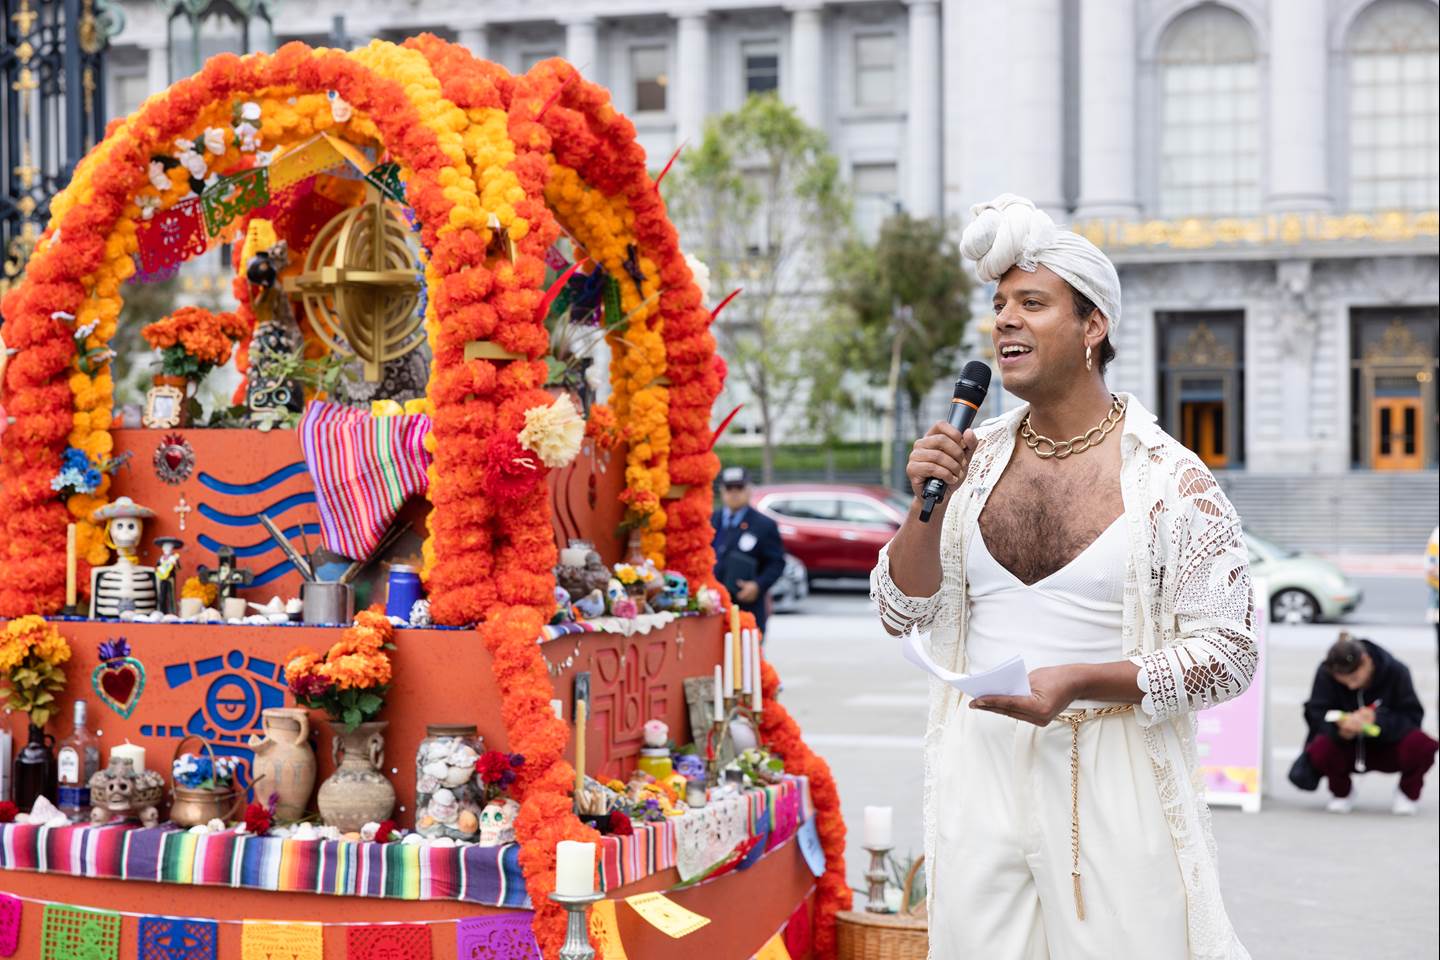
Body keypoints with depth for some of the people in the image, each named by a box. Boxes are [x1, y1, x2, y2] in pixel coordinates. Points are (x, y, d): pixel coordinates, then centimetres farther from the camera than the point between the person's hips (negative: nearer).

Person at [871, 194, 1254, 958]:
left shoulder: (1170, 480, -7)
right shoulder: (974, 458, 6)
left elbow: (1228, 654, -8)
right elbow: (903, 614, 9)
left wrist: (1078, 682, -19)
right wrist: (927, 503, -8)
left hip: (1113, 773, -3)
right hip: (979, 765, 4)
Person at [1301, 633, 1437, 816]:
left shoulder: (1396, 671, -17)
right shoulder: (1326, 673, -17)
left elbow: (1413, 716, -18)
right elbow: (1316, 714, -19)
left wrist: (1379, 720, -38)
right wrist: (1340, 729, -42)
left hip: (1387, 748, 0)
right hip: (1348, 752, 1)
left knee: (1422, 745, -33)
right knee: (1320, 750, -34)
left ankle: (1407, 794, 2)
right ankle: (1341, 794, 3)